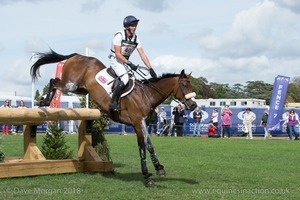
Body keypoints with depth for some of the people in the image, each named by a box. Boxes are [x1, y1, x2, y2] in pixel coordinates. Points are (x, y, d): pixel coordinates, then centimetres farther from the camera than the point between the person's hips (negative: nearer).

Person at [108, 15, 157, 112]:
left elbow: (142, 55, -2)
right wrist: (130, 64, -27)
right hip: (115, 60, -7)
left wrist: (150, 68, -11)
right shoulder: (119, 35, -19)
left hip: (125, 61, 7)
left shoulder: (136, 38, 0)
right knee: (125, 79, -25)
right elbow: (118, 54, -22)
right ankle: (113, 103, -24)